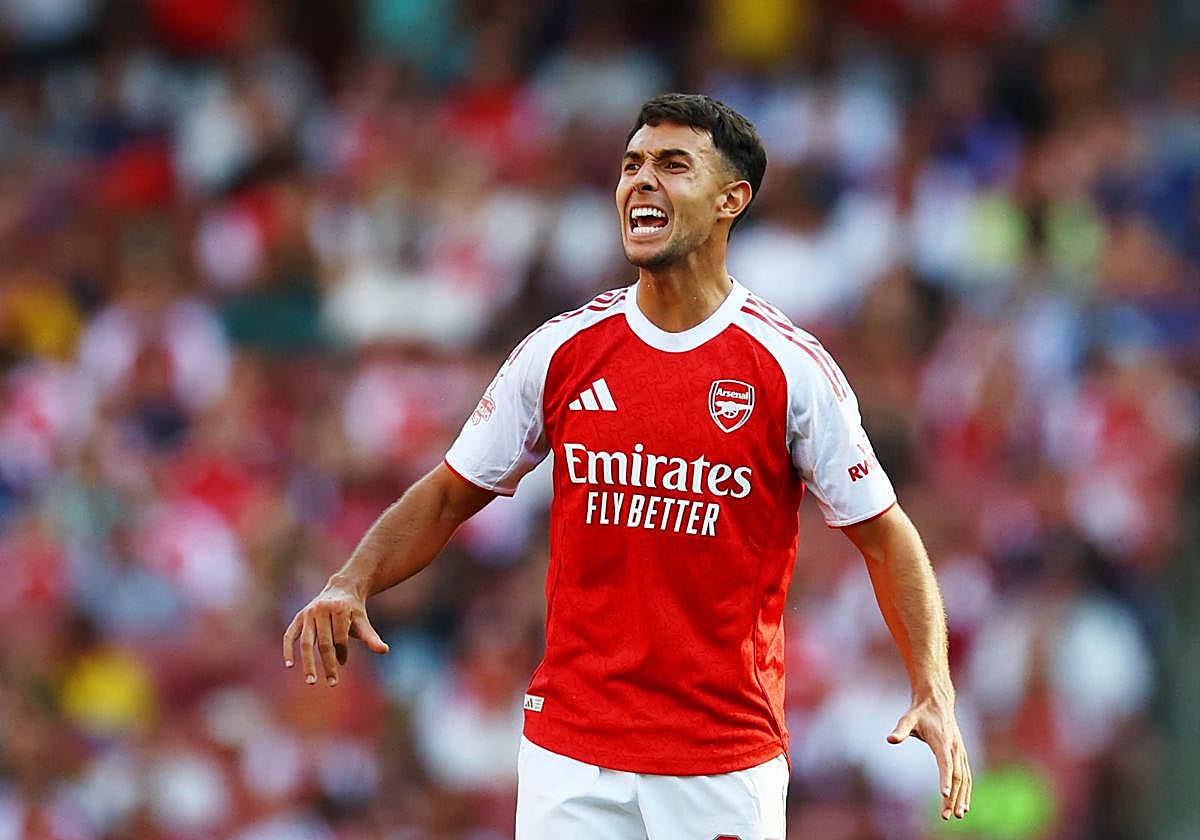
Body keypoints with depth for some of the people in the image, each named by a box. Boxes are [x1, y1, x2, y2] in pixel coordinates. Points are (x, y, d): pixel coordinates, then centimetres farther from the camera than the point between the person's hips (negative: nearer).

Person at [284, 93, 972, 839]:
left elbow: (884, 533, 1)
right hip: (572, 757, 2)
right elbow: (448, 496, 11)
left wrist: (936, 693, -11)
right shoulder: (562, 351, 3)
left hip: (729, 763, -2)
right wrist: (351, 585, -6)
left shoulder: (792, 367, -4)